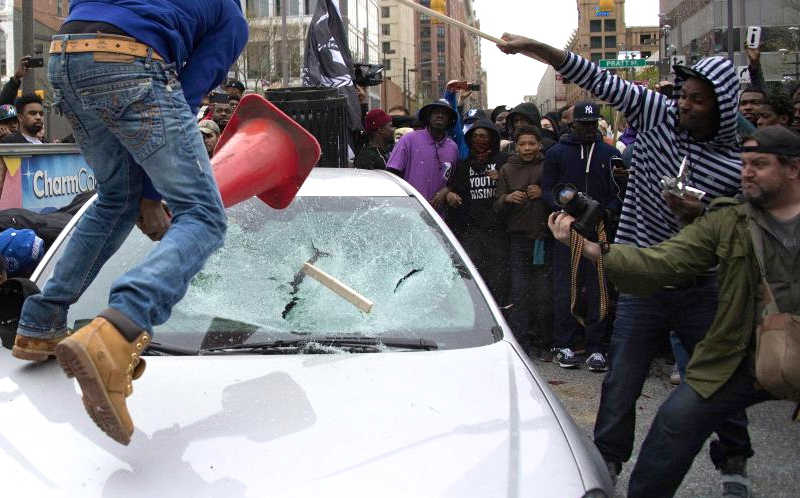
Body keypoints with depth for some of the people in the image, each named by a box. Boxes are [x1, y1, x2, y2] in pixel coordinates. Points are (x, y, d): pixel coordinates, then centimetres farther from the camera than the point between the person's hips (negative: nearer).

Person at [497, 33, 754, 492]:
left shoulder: (737, 163, -9)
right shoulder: (658, 114, -6)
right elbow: (599, 80, -11)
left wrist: (699, 216, -25)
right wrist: (531, 47, -18)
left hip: (700, 289, 0)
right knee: (621, 383, 5)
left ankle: (734, 463, 34)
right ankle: (607, 462, 23)